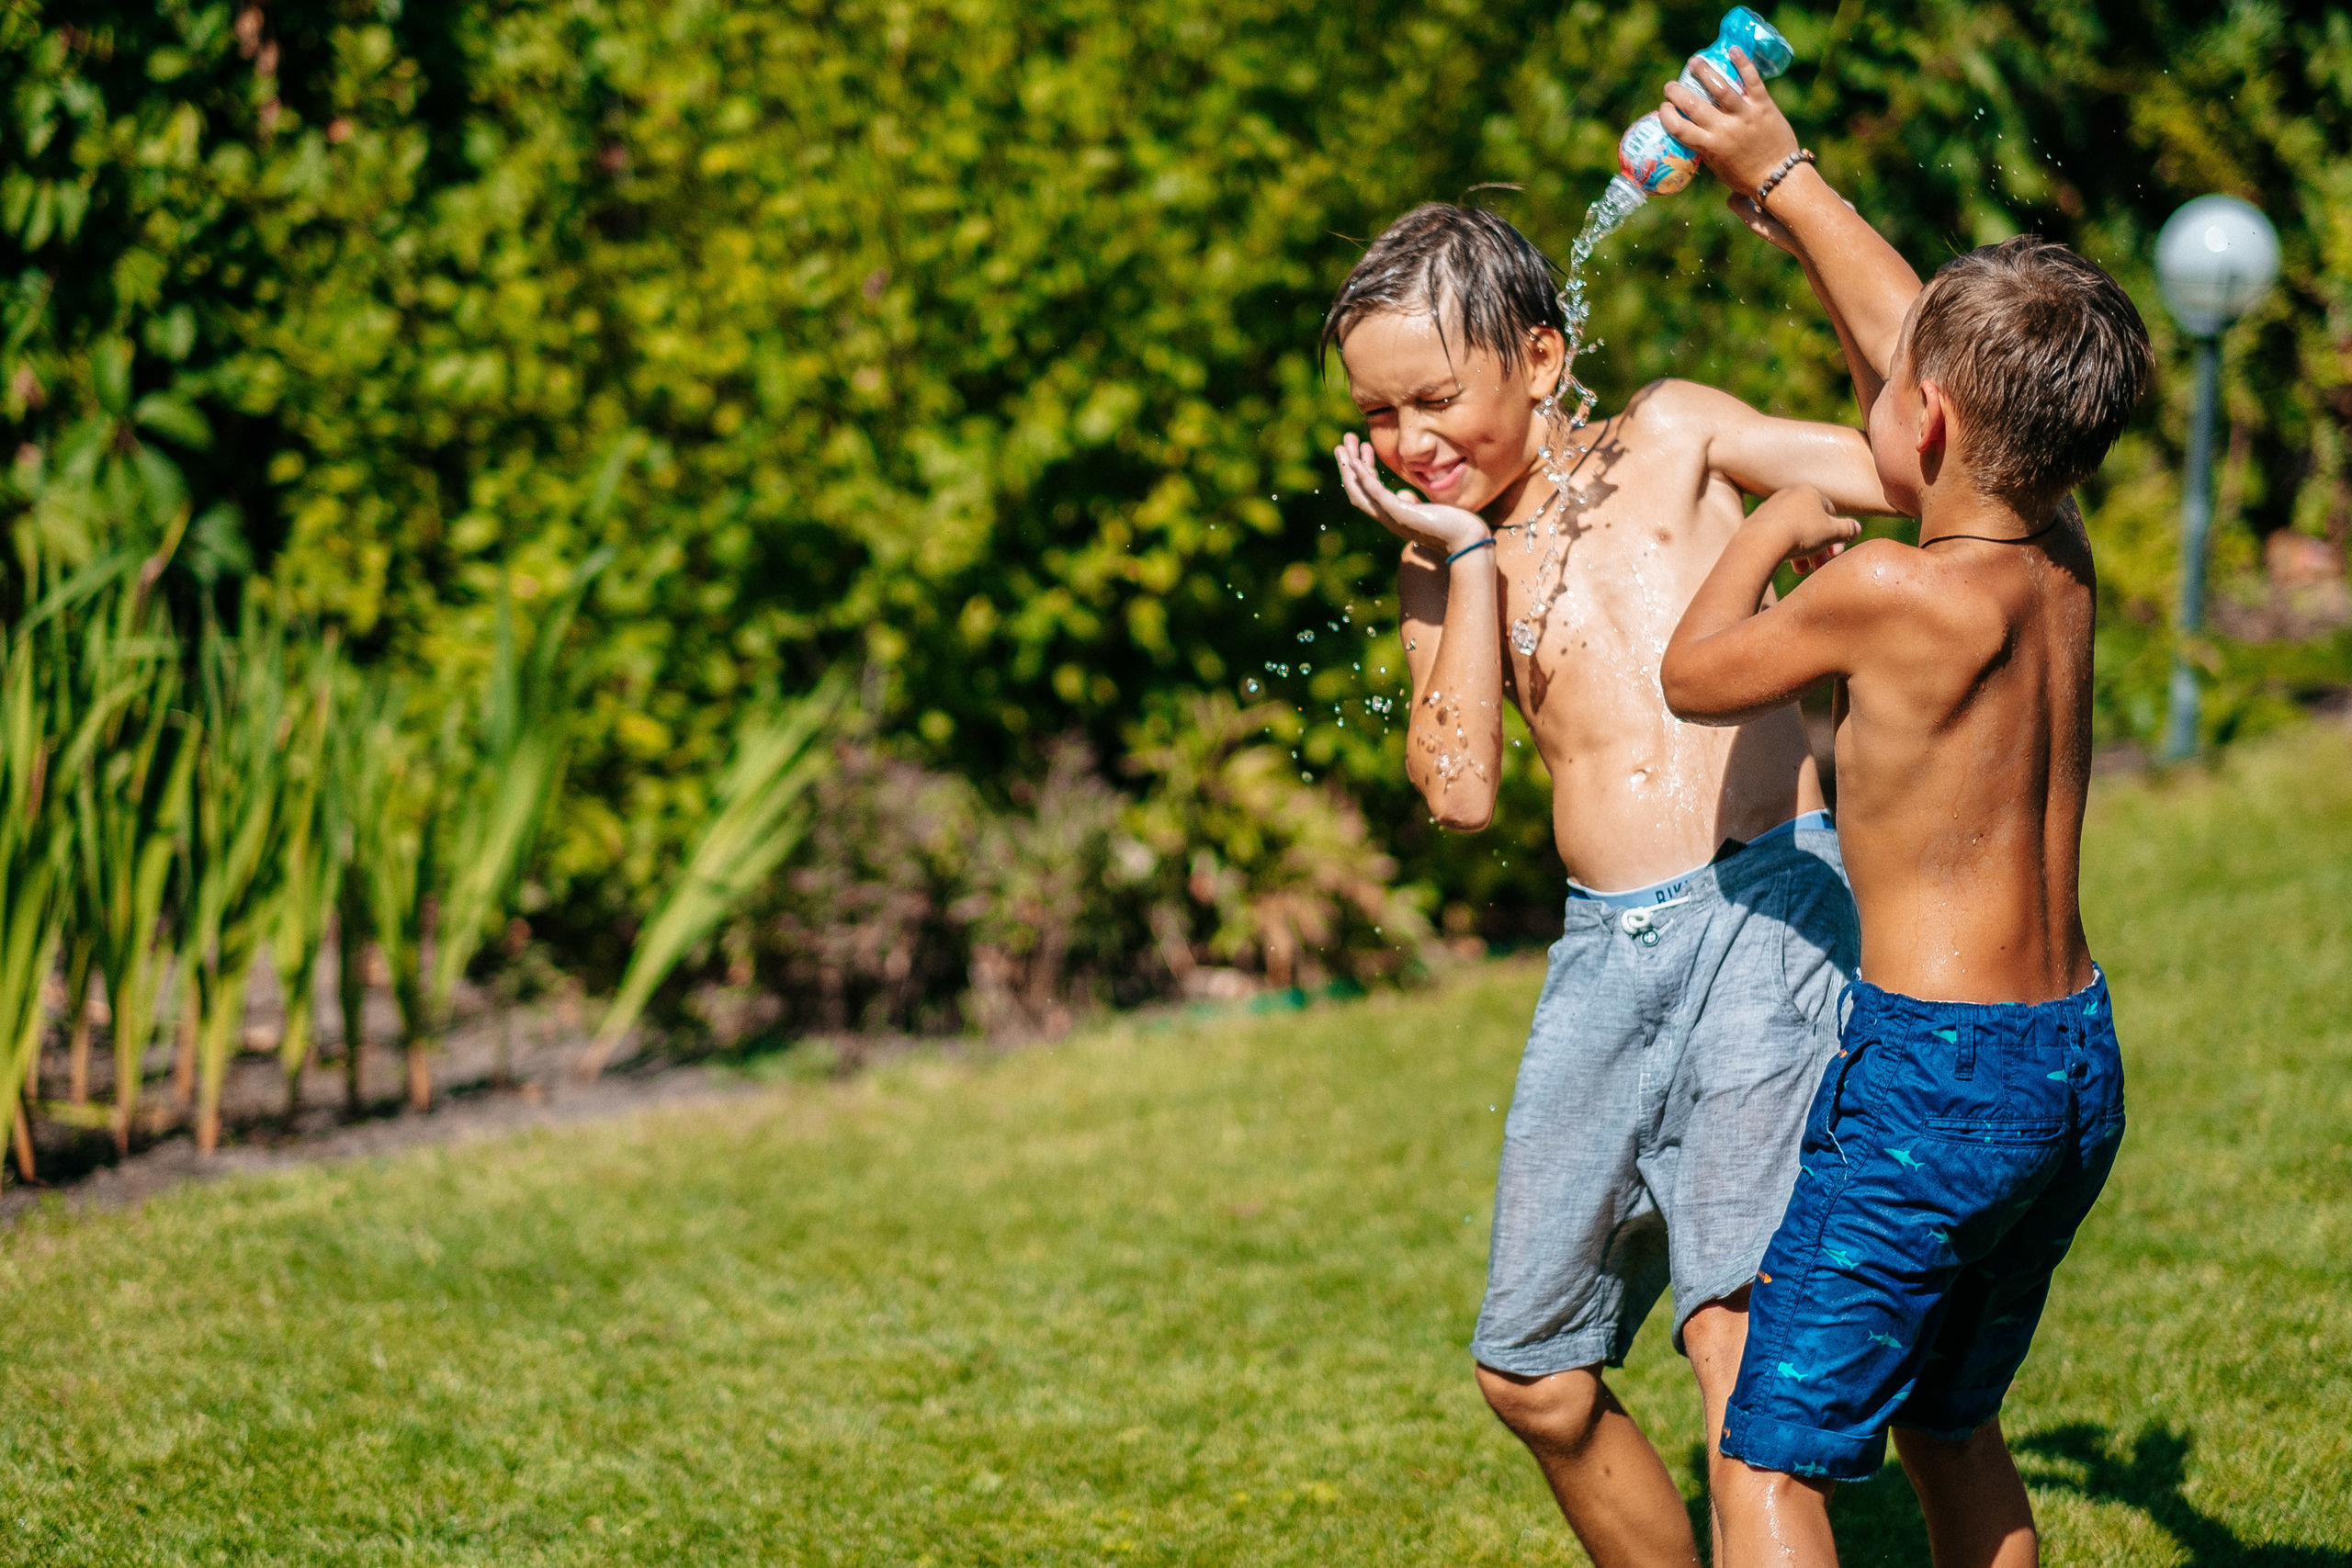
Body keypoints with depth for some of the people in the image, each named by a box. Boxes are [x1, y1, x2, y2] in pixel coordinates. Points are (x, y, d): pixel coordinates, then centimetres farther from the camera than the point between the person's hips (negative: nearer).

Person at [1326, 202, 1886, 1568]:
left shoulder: (1671, 438, 8)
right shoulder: (1443, 563, 14)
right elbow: (1460, 790, -1)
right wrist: (1473, 554, -1)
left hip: (1766, 907, -5)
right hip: (1604, 954, 5)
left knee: (1733, 1327, -21)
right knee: (1536, 1380, 10)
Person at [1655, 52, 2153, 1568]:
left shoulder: (1890, 591, -19)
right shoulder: (2063, 564, 3)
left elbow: (1696, 673, -1)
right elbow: (1928, 342, 17)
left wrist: (1770, 531, 15)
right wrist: (1784, 177, 25)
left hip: (1934, 1074, -8)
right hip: (2078, 1063, 8)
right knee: (1950, 1426, 25)